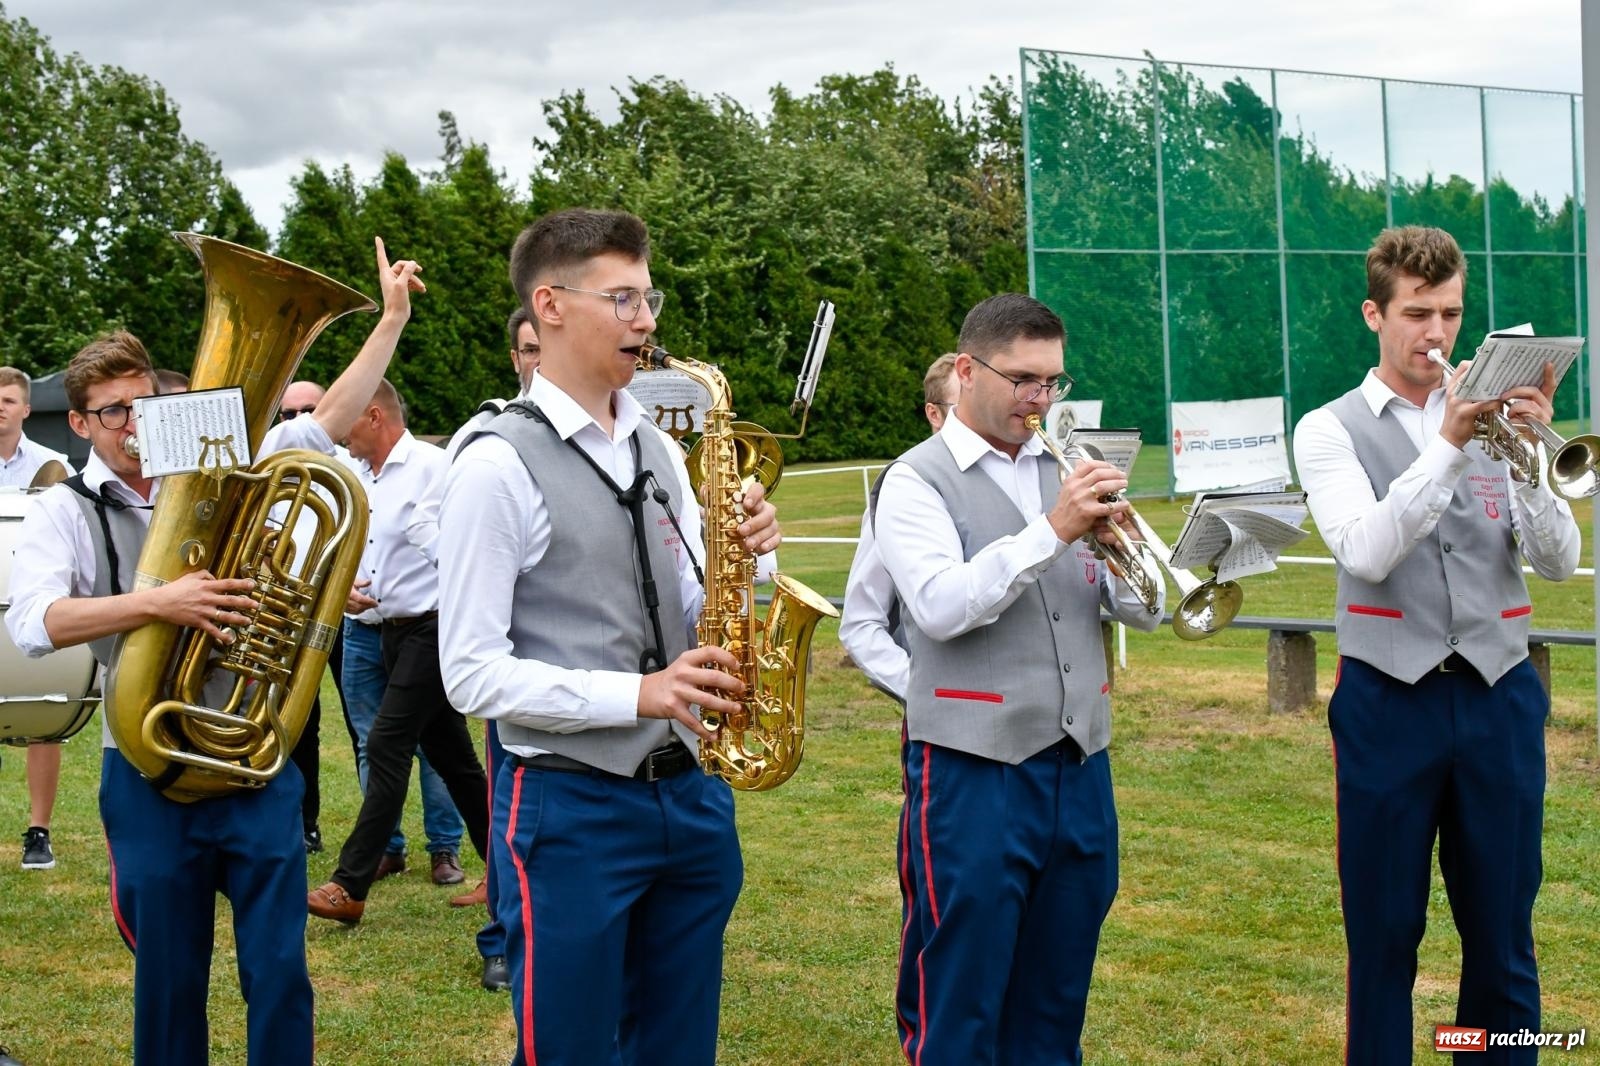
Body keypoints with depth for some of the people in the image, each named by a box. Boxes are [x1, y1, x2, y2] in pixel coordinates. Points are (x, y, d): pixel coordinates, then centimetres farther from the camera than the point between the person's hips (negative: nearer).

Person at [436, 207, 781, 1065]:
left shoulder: (658, 450, 10)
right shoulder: (497, 464, -11)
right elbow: (472, 674, -14)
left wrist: (742, 558, -5)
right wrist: (634, 694, -22)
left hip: (688, 796, 7)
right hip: (567, 808, -7)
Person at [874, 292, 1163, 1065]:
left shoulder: (1067, 471, 12)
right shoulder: (917, 480, -4)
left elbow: (1145, 611, 9)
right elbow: (941, 607, -20)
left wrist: (1120, 547, -11)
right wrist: (1052, 531, -21)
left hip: (1079, 768, 6)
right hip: (974, 771, -5)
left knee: (1055, 1002, 13)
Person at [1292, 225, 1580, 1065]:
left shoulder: (1496, 416, 8)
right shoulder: (1331, 430, 1)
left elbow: (1558, 562, -2)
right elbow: (1366, 553, -15)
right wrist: (1448, 446, -24)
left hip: (1498, 700, 2)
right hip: (1390, 704, -2)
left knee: (1502, 938, 9)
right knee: (1384, 937, 6)